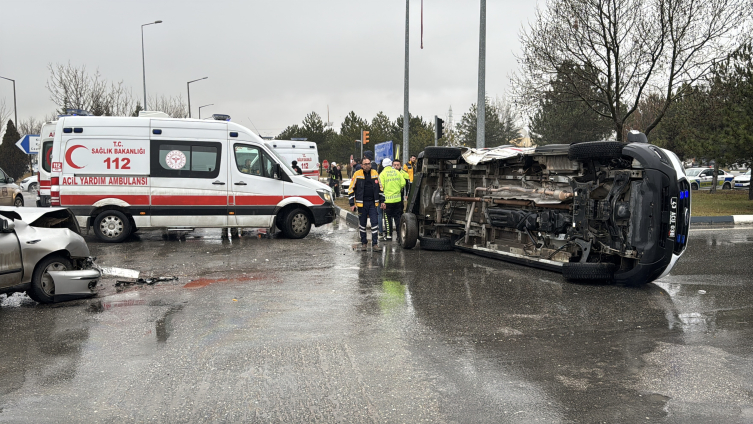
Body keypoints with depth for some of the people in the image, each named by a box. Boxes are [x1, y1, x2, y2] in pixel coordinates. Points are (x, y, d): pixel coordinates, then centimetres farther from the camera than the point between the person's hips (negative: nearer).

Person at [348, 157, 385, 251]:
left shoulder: (375, 173, 6)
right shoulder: (357, 174, -2)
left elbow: (380, 188, 15)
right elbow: (351, 189, 1)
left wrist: (382, 201, 11)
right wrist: (352, 204, -4)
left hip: (373, 203, 2)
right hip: (361, 203, -1)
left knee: (374, 223, -4)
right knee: (362, 223, 8)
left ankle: (375, 243, 0)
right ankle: (364, 243, 20)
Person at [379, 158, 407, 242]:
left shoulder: (382, 174, -6)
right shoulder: (398, 172, 2)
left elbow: (381, 186, -9)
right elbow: (403, 183, 1)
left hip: (387, 199, -3)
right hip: (397, 198, 3)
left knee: (388, 217, 6)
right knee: (398, 217, 8)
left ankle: (388, 235, 9)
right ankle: (399, 235, 7)